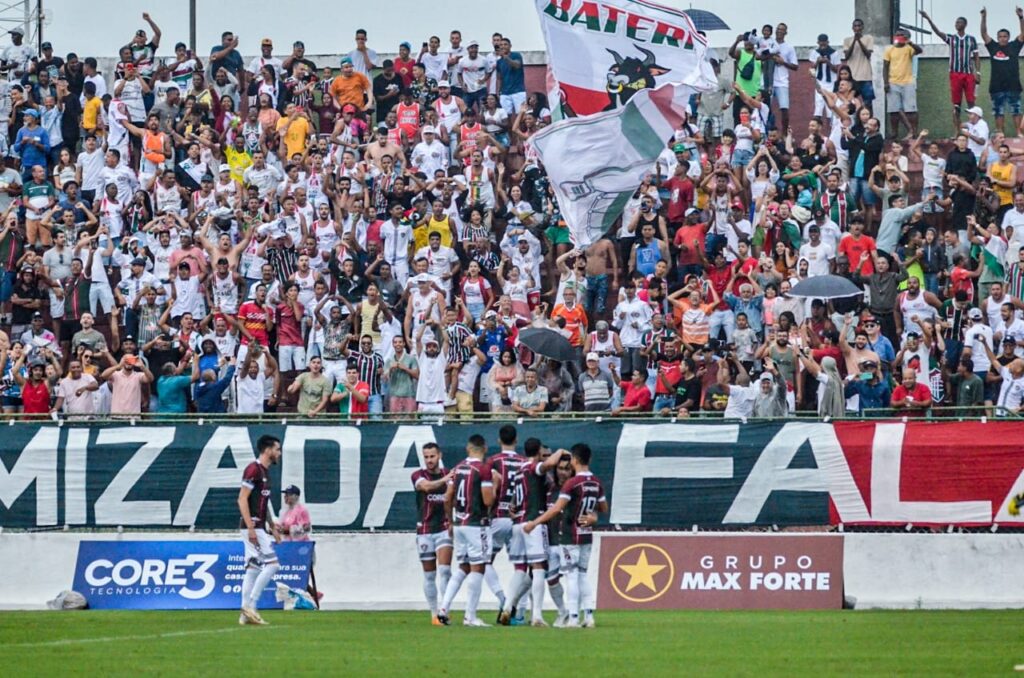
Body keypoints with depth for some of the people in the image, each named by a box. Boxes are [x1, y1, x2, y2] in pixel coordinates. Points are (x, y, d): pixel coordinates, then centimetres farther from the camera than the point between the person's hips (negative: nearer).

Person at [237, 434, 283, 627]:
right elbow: (242, 499, -18)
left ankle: (246, 614, 8)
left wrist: (272, 527, 24)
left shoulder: (265, 472, 17)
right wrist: (251, 528, -23)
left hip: (259, 528, 10)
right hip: (252, 527, -10)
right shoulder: (253, 470, -12)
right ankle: (250, 605, -11)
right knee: (272, 563, -13)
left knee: (253, 568, 8)